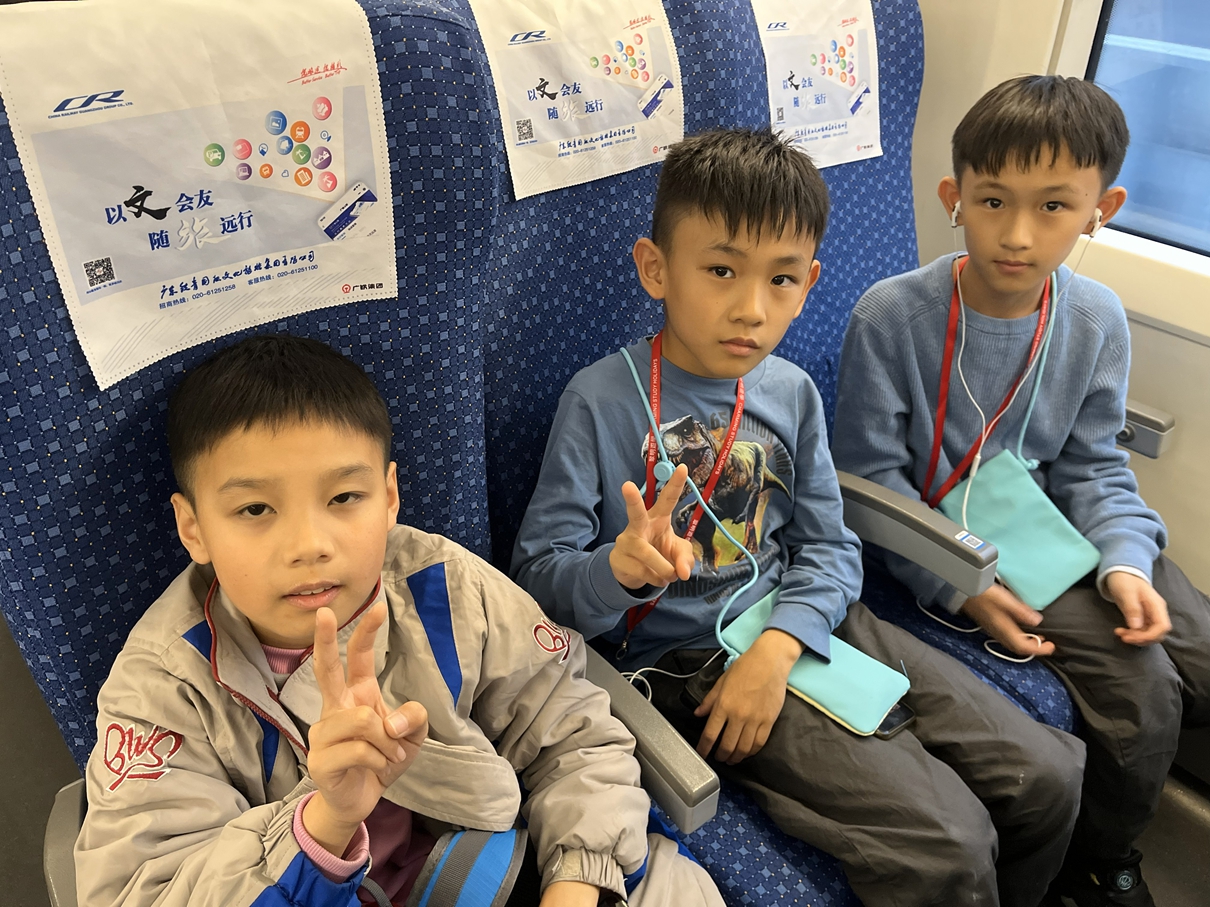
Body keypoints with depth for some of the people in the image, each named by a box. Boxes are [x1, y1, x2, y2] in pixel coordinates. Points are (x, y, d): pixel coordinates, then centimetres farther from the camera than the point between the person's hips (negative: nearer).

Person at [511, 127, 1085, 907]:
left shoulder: (793, 393, 2)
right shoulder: (599, 402, -12)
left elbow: (830, 548, 4)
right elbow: (537, 574, -11)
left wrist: (781, 644, -15)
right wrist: (621, 569, -33)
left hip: (804, 625, 6)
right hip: (689, 660, -5)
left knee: (1049, 777, 2)